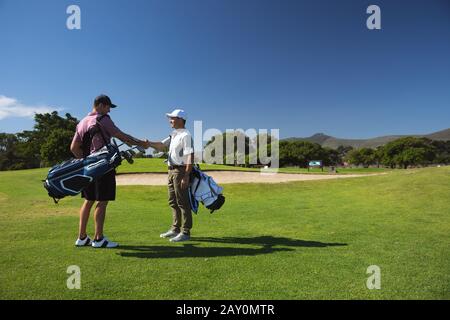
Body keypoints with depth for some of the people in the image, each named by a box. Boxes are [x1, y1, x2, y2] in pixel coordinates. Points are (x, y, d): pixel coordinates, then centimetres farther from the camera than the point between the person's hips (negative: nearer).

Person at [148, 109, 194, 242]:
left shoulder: (185, 135, -13)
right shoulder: (173, 135, 16)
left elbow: (190, 156, -20)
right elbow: (162, 146, 13)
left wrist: (186, 176, -25)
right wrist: (148, 143, -5)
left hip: (181, 171, -10)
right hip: (172, 170, 10)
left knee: (183, 202, -4)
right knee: (173, 201, 15)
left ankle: (185, 232, 5)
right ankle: (175, 229, 27)